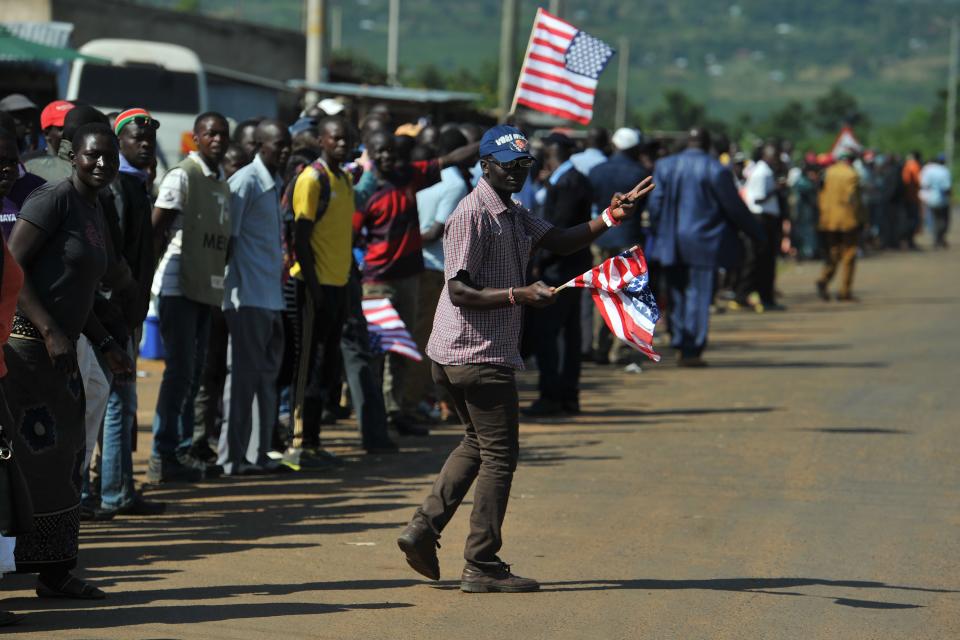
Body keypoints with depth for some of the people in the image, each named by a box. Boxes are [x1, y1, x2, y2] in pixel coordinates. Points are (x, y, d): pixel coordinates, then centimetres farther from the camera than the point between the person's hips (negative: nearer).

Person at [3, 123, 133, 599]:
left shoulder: (96, 212, 17)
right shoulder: (53, 200, -11)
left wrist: (105, 345, 16)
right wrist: (50, 331, -22)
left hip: (59, 348, 10)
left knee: (62, 458, 10)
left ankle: (55, 573, 16)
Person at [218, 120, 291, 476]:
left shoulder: (276, 185, 17)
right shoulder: (245, 182, -10)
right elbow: (227, 237, -14)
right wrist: (226, 294, -17)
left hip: (271, 296, 9)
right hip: (248, 297, -9)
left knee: (266, 376, 11)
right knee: (244, 376, -7)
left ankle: (259, 453, 16)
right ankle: (233, 457, -3)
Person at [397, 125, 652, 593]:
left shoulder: (514, 215, 16)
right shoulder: (471, 215, -15)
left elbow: (560, 242, 9)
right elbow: (459, 291, -20)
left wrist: (610, 218, -4)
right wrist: (519, 295, -29)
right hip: (478, 356, -10)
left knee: (479, 444, 20)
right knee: (499, 454, -4)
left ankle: (423, 531, 18)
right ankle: (482, 567, 0)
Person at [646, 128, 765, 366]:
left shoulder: (664, 166, 4)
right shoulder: (716, 170, -9)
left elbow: (655, 204, 3)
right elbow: (735, 207, -6)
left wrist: (655, 235, 11)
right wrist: (757, 233, 5)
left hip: (670, 241, 4)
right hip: (703, 242, -4)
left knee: (677, 294, 15)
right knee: (698, 294, 0)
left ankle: (679, 345, 17)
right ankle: (691, 351, -1)